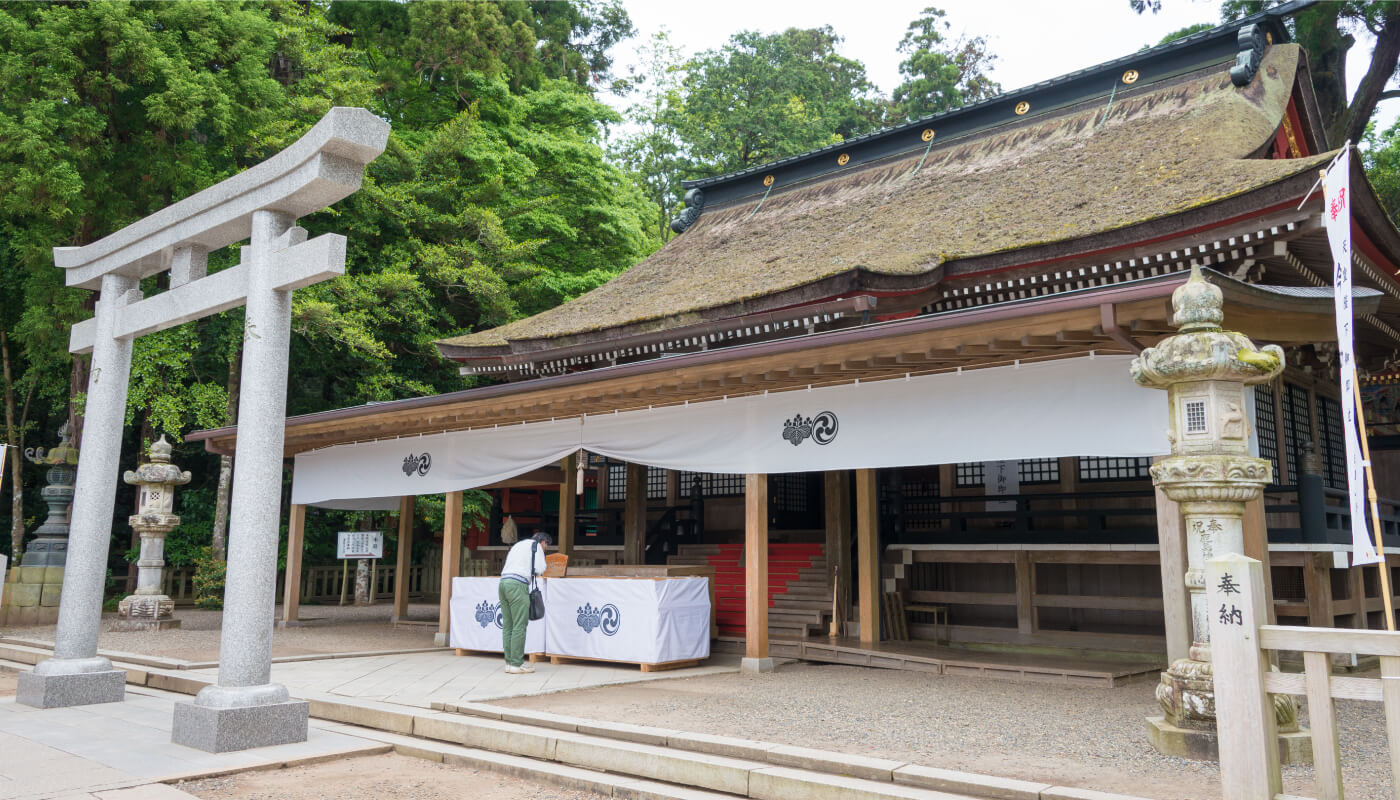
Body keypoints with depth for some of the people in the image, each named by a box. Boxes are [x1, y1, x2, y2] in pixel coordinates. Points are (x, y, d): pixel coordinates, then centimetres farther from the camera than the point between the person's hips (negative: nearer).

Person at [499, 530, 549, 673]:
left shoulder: (518, 545, 30)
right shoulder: (536, 545, 6)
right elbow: (539, 568, -2)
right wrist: (545, 565, 19)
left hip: (503, 582, 8)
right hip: (517, 585, -8)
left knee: (507, 625, 8)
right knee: (519, 625, -6)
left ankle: (509, 662, 11)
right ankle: (517, 664, -6)